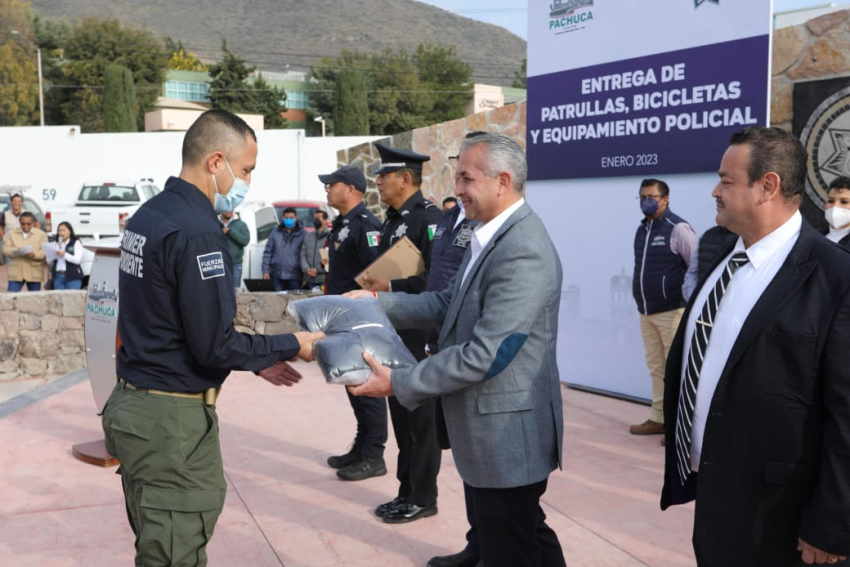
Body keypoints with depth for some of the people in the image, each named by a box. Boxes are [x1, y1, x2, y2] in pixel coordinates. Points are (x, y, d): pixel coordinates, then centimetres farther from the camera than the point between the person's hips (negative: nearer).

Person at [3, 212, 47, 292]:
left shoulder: (41, 234, 3)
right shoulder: (11, 234, 9)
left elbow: (45, 252, -4)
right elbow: (5, 249, 1)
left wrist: (34, 254, -24)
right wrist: (16, 251, -20)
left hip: (34, 273, -1)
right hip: (16, 273, 1)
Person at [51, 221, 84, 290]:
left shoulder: (76, 243, 4)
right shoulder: (56, 244, 16)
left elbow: (78, 260, -9)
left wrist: (65, 255, -22)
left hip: (72, 277, -4)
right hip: (58, 276, 4)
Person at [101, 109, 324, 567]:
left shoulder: (148, 216, 9)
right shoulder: (196, 231, -20)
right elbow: (214, 345, -21)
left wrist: (256, 359, 14)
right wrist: (292, 345, -7)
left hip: (133, 406, 9)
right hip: (172, 419, -9)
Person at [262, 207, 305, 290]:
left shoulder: (302, 234, -1)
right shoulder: (275, 233, 9)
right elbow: (268, 252, 9)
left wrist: (305, 275, -9)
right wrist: (266, 271, 2)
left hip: (295, 277, -3)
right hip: (277, 276, 3)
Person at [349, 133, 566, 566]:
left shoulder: (523, 253, -25)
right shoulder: (493, 237, 8)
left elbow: (484, 354, -27)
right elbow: (449, 304, 14)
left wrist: (397, 384, -20)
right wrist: (377, 302, 7)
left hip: (506, 433, -9)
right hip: (498, 430, 9)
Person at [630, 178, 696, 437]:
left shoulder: (678, 229, -9)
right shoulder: (641, 230, 13)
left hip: (672, 311, -7)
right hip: (646, 312, 7)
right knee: (656, 368, 11)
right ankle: (658, 418, 19)